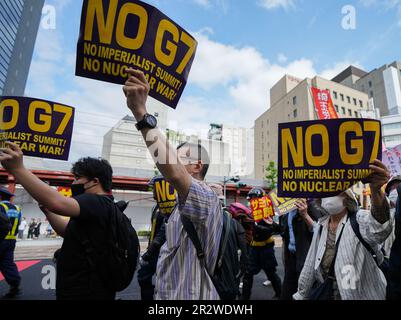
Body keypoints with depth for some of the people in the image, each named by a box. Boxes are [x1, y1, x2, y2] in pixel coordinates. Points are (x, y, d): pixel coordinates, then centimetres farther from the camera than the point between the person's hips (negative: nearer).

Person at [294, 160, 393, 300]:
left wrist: (376, 189, -64)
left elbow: (379, 228, -45)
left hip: (359, 295, -4)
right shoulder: (321, 225, -1)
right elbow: (311, 262, 6)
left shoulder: (360, 220, -19)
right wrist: (302, 294, 10)